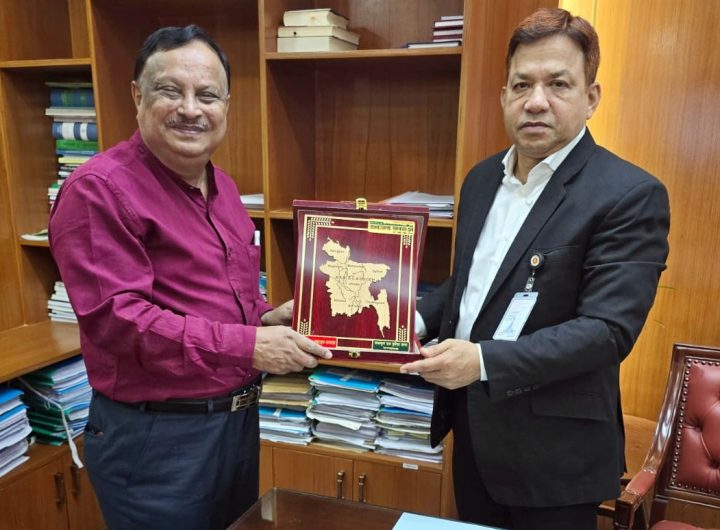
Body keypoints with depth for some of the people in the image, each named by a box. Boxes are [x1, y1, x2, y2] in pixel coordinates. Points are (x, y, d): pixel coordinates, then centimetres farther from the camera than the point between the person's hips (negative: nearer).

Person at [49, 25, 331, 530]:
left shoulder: (223, 187, 8)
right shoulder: (100, 189, -18)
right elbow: (116, 318, -25)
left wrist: (268, 318, -3)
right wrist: (248, 346, -28)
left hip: (240, 418, 8)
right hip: (155, 436, -8)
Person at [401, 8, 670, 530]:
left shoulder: (631, 195, -17)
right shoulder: (482, 178, 5)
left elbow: (609, 328, -22)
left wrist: (484, 361, -30)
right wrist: (417, 318, -4)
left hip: (552, 449, -6)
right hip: (472, 426, 6)